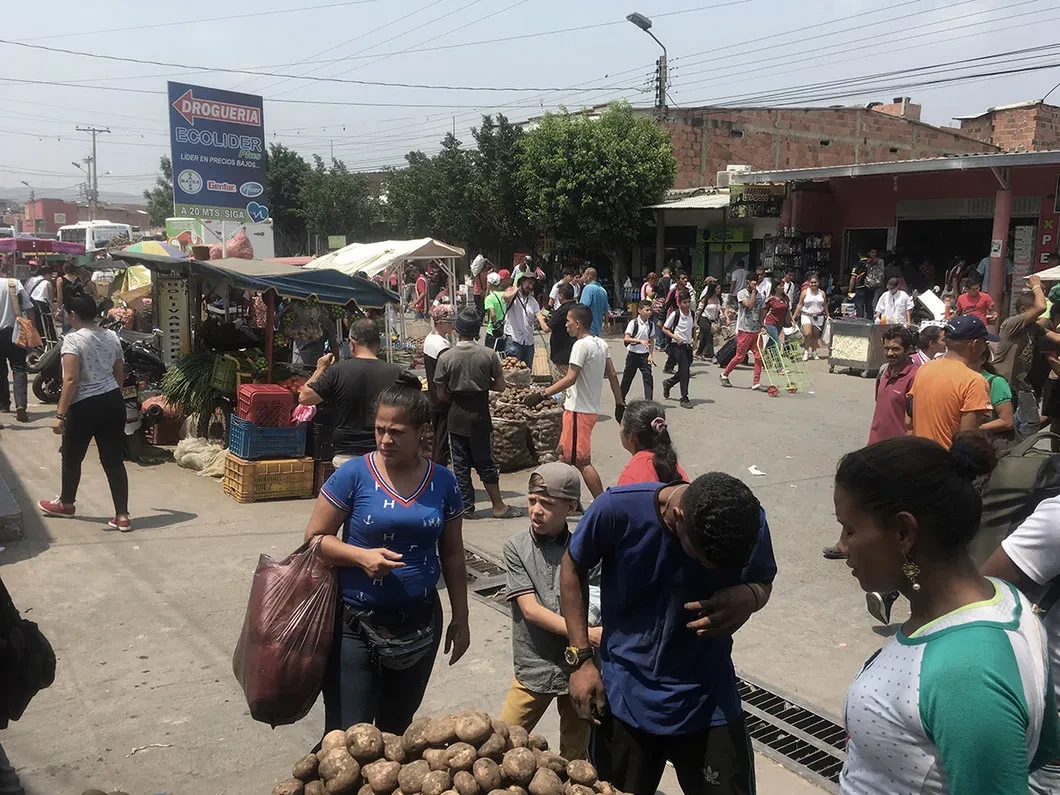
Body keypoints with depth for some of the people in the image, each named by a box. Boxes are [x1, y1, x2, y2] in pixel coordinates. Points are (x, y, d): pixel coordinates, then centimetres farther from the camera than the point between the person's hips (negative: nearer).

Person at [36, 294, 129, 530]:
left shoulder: (73, 339, -14)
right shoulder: (112, 336, 6)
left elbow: (71, 380, -21)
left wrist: (60, 414, -19)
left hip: (85, 406, -6)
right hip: (113, 402, 6)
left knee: (72, 457, 18)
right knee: (114, 461, 6)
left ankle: (66, 503, 39)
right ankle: (122, 516, 4)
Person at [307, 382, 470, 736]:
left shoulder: (443, 482, -1)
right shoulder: (354, 474, -11)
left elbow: (452, 554, 8)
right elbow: (315, 538, -6)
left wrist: (460, 618, 10)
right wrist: (362, 556, -23)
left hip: (420, 624, 3)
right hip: (356, 624, -3)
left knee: (397, 730, 17)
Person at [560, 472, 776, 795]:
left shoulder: (749, 522, -17)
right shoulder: (618, 509, -24)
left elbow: (764, 583, 2)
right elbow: (573, 568, -5)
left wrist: (750, 597, -22)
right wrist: (581, 658, -7)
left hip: (709, 702, 1)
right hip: (624, 698, 0)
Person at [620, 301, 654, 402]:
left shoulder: (650, 324, 3)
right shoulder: (633, 323, -11)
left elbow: (651, 341, 9)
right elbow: (626, 339, -18)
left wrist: (651, 355, -1)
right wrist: (640, 341, -30)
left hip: (645, 355, 3)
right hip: (633, 354, -3)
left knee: (648, 377, -9)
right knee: (627, 377, 9)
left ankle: (648, 401, -9)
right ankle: (621, 399, 27)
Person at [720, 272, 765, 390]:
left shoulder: (760, 296, 11)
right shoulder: (742, 293, -5)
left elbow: (761, 313, 16)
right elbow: (749, 305, -22)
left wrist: (762, 326, 5)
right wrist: (753, 292, -13)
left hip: (756, 331, 5)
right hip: (744, 330, -5)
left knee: (759, 357, -2)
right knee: (740, 357, -2)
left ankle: (756, 383, 3)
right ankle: (724, 375, 18)